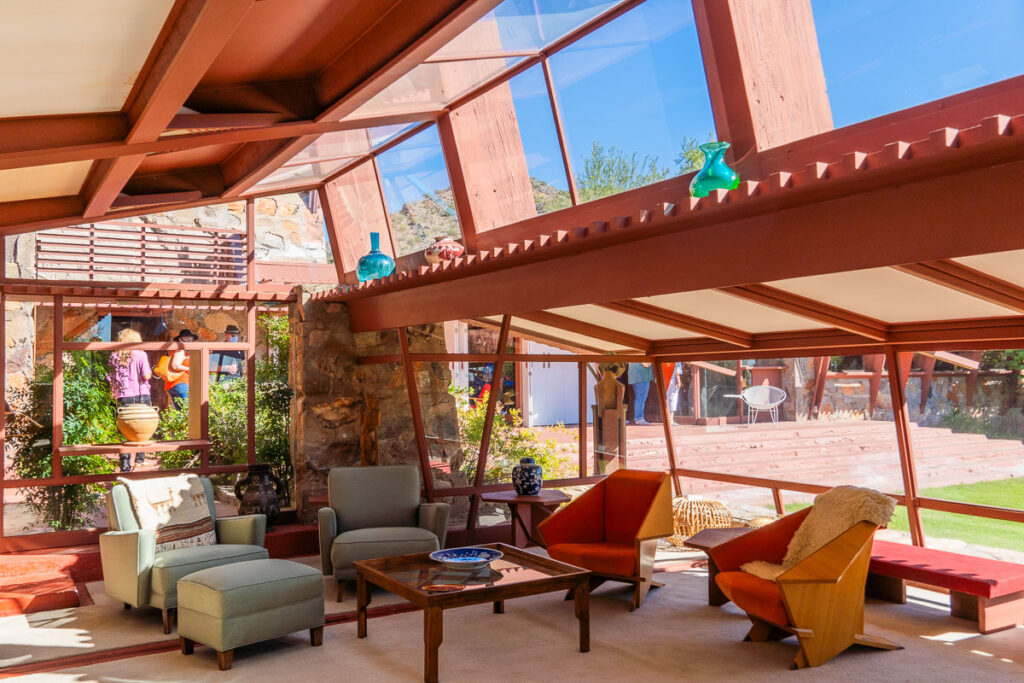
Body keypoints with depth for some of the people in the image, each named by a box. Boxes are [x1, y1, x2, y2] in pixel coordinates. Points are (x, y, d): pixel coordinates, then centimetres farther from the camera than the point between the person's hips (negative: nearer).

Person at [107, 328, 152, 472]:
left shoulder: (115, 357, 6)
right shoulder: (140, 354, -4)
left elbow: (111, 380, 7)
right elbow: (146, 375, -11)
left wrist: (116, 396, 18)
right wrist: (151, 373, 11)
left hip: (123, 397, 3)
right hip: (140, 396, -2)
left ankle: (125, 465, -3)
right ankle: (140, 459, 18)